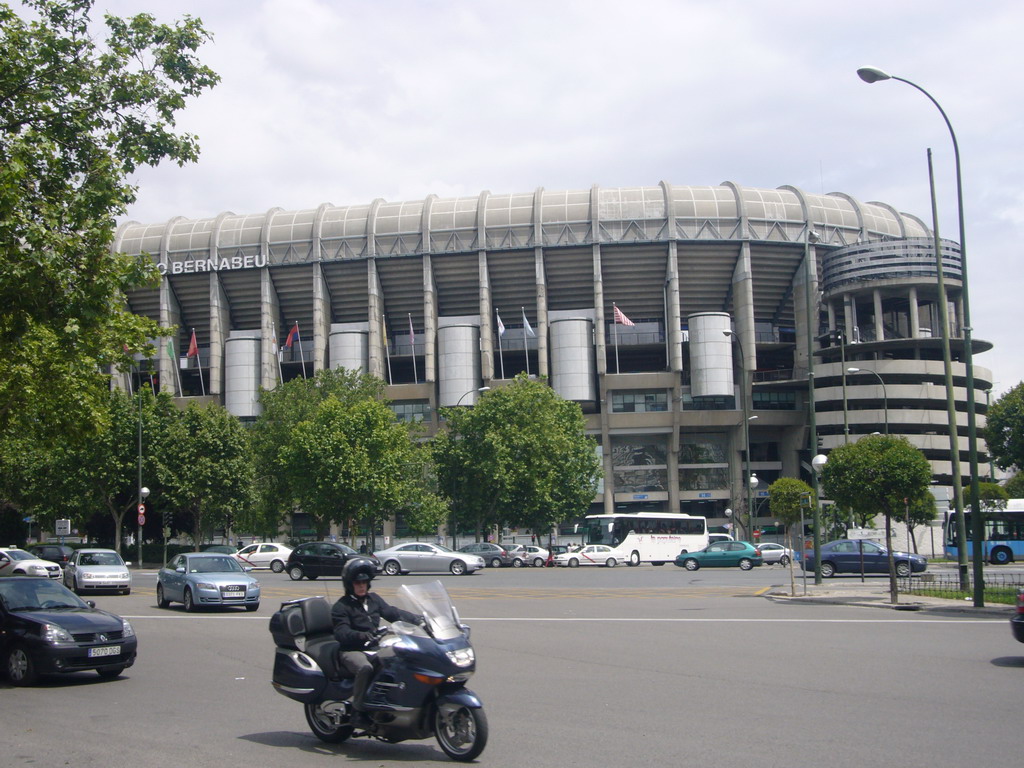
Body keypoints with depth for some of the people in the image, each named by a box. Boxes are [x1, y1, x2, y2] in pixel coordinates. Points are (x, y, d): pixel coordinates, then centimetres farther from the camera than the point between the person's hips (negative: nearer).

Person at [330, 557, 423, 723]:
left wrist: (417, 619, -9)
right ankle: (359, 710, -23)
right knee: (365, 668, -37)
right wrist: (361, 636, -37)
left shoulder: (374, 599, 16)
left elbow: (392, 612, 6)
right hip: (351, 651, -6)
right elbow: (342, 632, -17)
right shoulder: (340, 607, -4)